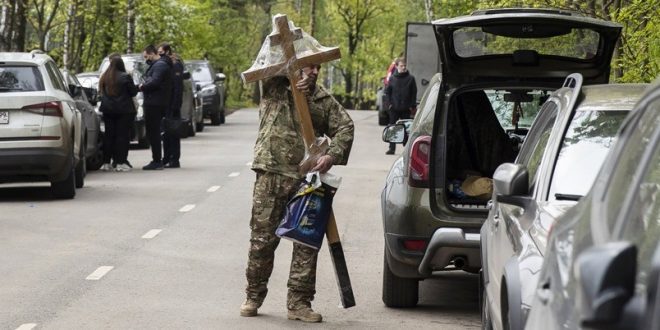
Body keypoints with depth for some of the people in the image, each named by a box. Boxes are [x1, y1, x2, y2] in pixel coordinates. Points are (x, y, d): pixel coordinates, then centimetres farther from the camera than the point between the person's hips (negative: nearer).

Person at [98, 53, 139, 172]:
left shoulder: (104, 78, 4)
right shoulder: (125, 77, -11)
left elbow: (101, 92, 14)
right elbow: (134, 92, -6)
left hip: (108, 110, 5)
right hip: (124, 111, -5)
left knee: (109, 135, 10)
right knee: (122, 135, -2)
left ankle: (106, 162, 10)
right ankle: (120, 163, -7)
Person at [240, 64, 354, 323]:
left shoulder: (324, 99, 12)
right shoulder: (274, 88, 7)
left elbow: (345, 127, 6)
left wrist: (332, 155, -12)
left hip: (306, 180, 2)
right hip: (270, 176, -2)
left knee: (307, 243, 1)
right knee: (262, 239, 1)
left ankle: (299, 303, 8)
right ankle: (254, 297, 15)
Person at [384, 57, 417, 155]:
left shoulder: (410, 78, 0)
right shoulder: (392, 78, 3)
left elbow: (414, 93, 2)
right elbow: (387, 91, 8)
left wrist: (412, 106, -4)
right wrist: (389, 103, -3)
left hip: (406, 109, -1)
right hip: (394, 108, 1)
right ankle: (392, 148, 7)